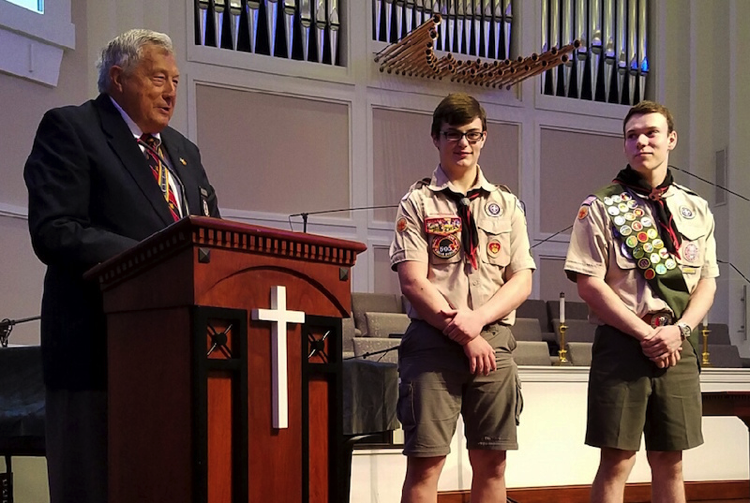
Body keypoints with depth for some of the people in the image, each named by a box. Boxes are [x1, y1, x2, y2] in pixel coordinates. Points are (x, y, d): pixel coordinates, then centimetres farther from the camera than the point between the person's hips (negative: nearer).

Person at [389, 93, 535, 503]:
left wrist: (476, 318, -10)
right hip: (433, 342, -3)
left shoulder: (506, 204, 14)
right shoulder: (417, 203, 4)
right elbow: (413, 282, -6)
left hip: (494, 341, 3)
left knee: (491, 462, 5)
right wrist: (465, 336, -10)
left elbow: (521, 281, 8)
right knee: (425, 462, -5)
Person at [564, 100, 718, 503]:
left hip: (678, 348, 4)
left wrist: (679, 330, -7)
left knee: (669, 461, 7)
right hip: (622, 344, -3)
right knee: (617, 461, -4)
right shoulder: (601, 207, 1)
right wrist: (646, 334, -12)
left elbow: (707, 283, 11)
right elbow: (589, 285, -6)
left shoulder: (696, 210, 13)